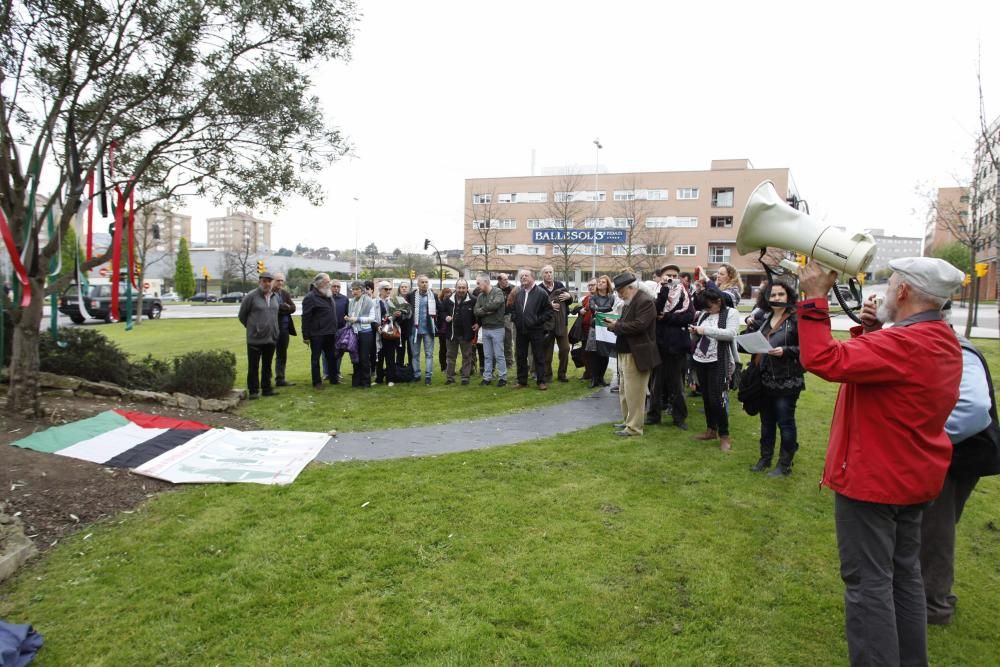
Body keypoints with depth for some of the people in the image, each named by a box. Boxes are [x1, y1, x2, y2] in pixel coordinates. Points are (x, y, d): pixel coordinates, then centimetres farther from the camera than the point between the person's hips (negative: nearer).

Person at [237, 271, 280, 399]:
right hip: (255, 338, -5)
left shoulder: (276, 297, 8)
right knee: (253, 366, 2)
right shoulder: (251, 296, -9)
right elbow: (242, 315, -1)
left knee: (267, 365, 14)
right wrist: (252, 327, 6)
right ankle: (253, 390, 11)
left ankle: (266, 388, 23)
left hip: (271, 337, 5)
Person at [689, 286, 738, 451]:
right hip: (700, 360, 6)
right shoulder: (704, 314, 12)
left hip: (718, 362, -6)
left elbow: (730, 334, -19)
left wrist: (706, 330, -19)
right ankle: (711, 430, 25)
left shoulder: (731, 313, -5)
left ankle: (724, 435, 4)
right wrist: (695, 332, -4)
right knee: (706, 397, 12)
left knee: (716, 398, -7)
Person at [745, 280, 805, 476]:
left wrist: (786, 351, -25)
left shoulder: (797, 319, -11)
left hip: (787, 381, -6)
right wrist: (751, 326, -4)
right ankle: (765, 457, 31)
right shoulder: (763, 317, 8)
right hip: (765, 379, 6)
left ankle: (785, 464, 16)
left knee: (785, 422, 3)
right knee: (767, 421, 17)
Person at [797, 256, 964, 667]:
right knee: (904, 573, 21)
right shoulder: (943, 342, 7)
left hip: (872, 479, -10)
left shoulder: (902, 344, -26)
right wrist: (871, 331, 2)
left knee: (868, 582, 0)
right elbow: (884, 366, 17)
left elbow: (822, 359, -34)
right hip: (911, 477, 10)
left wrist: (814, 298, -28)